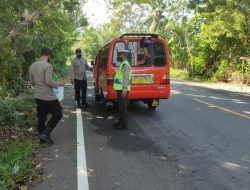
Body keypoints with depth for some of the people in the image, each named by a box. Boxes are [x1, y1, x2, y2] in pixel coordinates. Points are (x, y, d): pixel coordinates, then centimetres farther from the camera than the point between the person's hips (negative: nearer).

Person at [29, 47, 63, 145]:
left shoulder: (32, 66, 7)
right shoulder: (48, 65, -16)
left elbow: (32, 82, 14)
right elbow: (49, 81, -23)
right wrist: (58, 83, -6)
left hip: (38, 96, 8)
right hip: (49, 97, -7)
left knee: (41, 117, 15)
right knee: (58, 114, 9)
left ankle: (42, 138, 23)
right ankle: (45, 133, 0)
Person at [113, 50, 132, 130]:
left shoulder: (125, 65, -15)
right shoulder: (122, 64, 18)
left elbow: (126, 78, -23)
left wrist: (124, 90, -27)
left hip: (123, 90, -10)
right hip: (120, 89, 10)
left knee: (123, 107, -6)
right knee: (121, 106, 16)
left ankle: (124, 124, 0)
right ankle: (120, 122, 26)